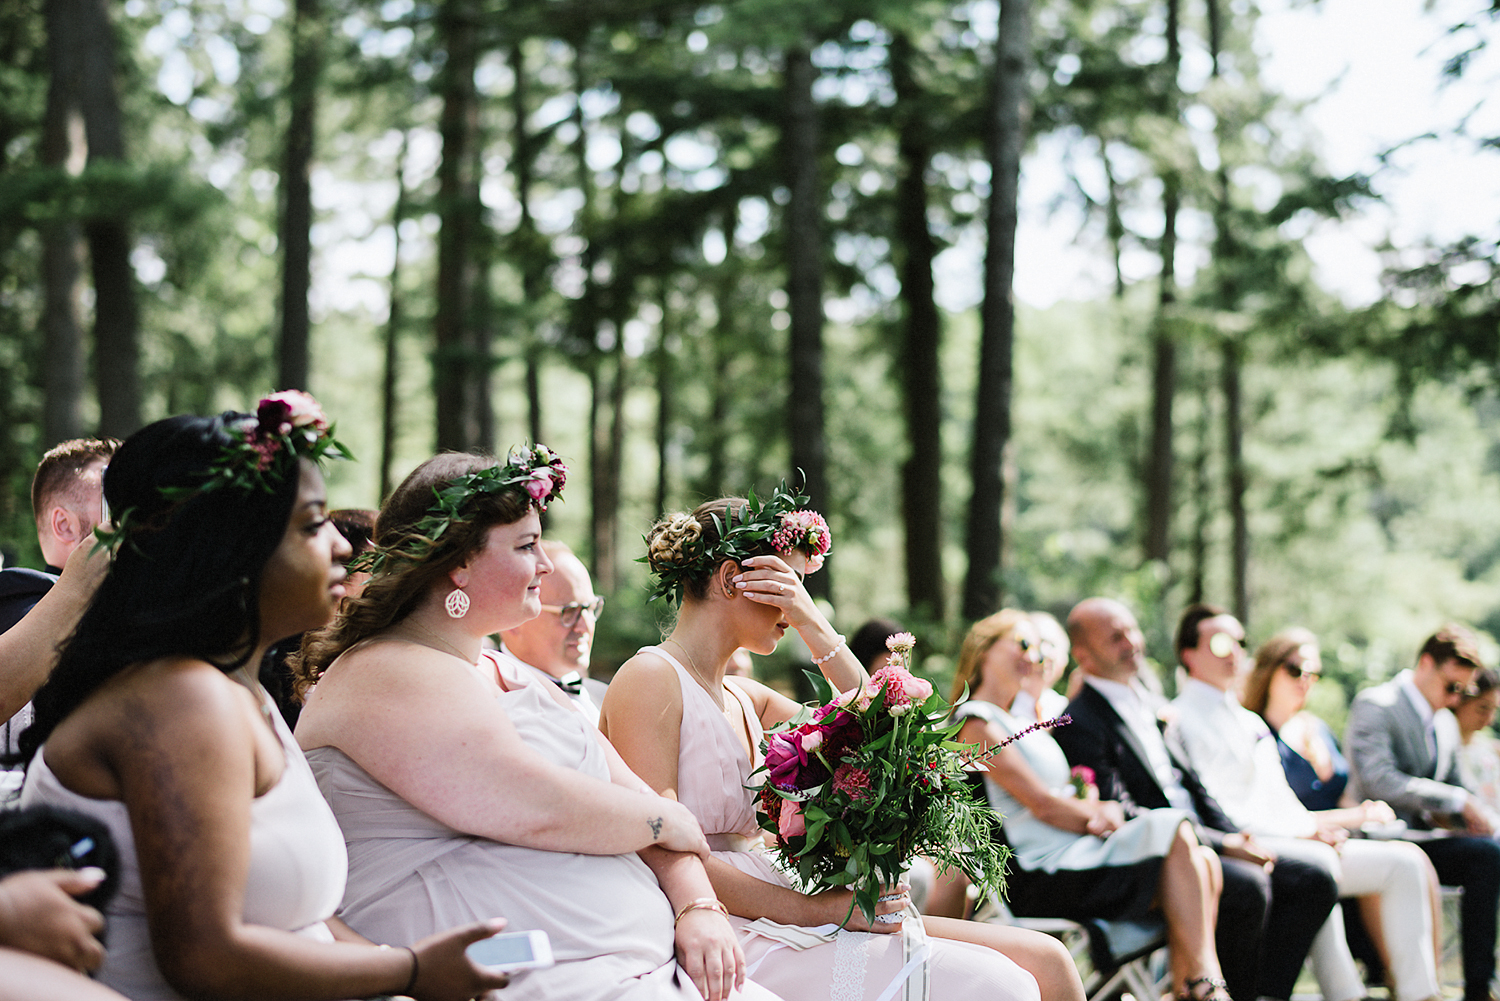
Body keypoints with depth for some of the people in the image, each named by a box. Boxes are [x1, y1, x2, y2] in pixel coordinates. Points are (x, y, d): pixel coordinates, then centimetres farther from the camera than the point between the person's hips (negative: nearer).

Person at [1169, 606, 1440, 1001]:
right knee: (1317, 862, -38)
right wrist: (1303, 831, -15)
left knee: (1404, 860, -5)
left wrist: (1315, 825, 1)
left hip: (1300, 844, 9)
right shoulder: (1181, 720, -2)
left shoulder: (1252, 722, 28)